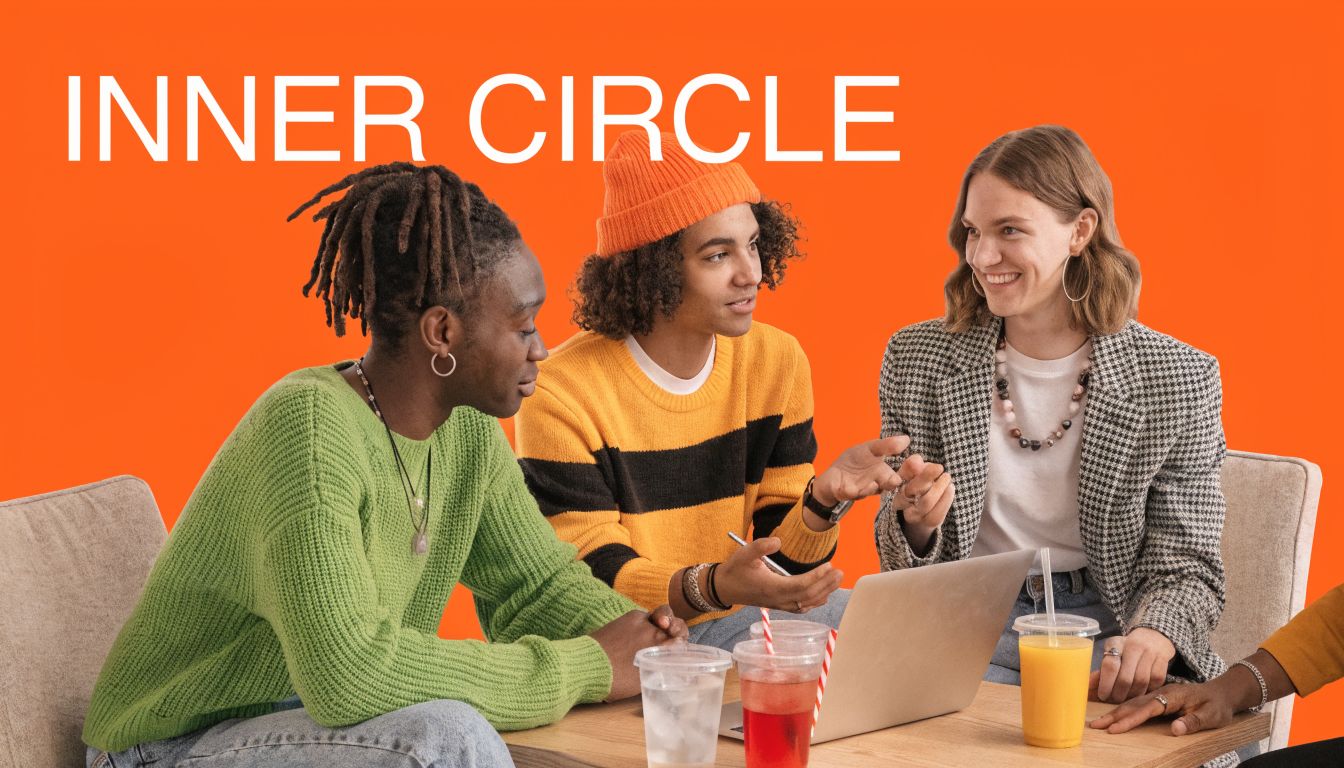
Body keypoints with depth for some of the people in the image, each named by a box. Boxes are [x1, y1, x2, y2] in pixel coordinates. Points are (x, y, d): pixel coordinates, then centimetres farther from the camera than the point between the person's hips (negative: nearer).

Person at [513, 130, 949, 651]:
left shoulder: (777, 361, 1)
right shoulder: (560, 393, -15)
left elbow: (782, 560, 1)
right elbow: (590, 580, -16)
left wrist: (824, 500, -21)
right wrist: (711, 586, -34)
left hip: (731, 622, 6)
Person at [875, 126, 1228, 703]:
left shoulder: (1178, 379, -2)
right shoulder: (916, 360, 4)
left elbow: (1186, 565, -1)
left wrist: (1153, 637, -24)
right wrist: (915, 528, -15)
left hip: (1106, 627, 0)